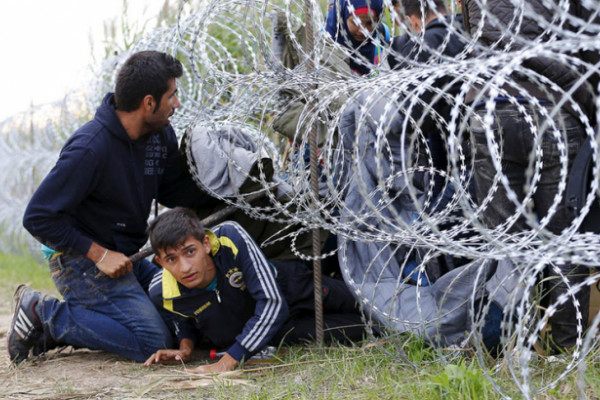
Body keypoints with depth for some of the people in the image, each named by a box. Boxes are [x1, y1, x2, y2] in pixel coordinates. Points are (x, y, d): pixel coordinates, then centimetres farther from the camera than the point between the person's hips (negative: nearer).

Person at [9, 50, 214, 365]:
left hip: (127, 257, 9)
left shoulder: (161, 135, 0)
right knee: (152, 341, -17)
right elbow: (38, 217, -22)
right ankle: (43, 315, -6)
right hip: (81, 259, -9)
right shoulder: (90, 148, -25)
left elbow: (173, 191, 8)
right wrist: (99, 254, -22)